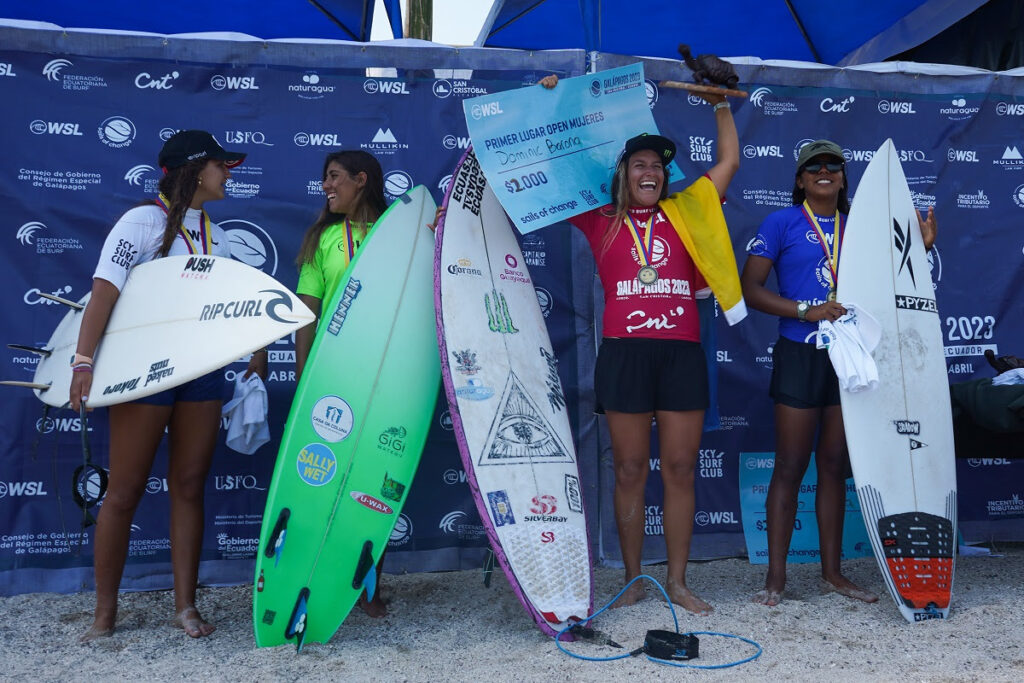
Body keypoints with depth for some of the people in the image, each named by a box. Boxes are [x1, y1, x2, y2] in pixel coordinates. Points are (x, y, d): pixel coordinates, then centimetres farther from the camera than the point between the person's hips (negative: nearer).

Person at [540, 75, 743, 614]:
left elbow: (729, 162, 23)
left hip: (682, 352, 2)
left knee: (680, 468, 4)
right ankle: (632, 579, 17)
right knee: (630, 469, 4)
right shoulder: (602, 222, 11)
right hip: (624, 352, -1)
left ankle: (678, 581, 15)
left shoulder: (684, 213, 16)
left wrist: (721, 106, 25)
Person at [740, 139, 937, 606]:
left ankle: (832, 572, 21)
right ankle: (776, 577, 7)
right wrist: (805, 312, -18)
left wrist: (921, 247, 3)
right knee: (790, 467, -2)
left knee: (835, 466, 10)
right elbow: (750, 288, -7)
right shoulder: (782, 223, 0)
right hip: (801, 354, -4)